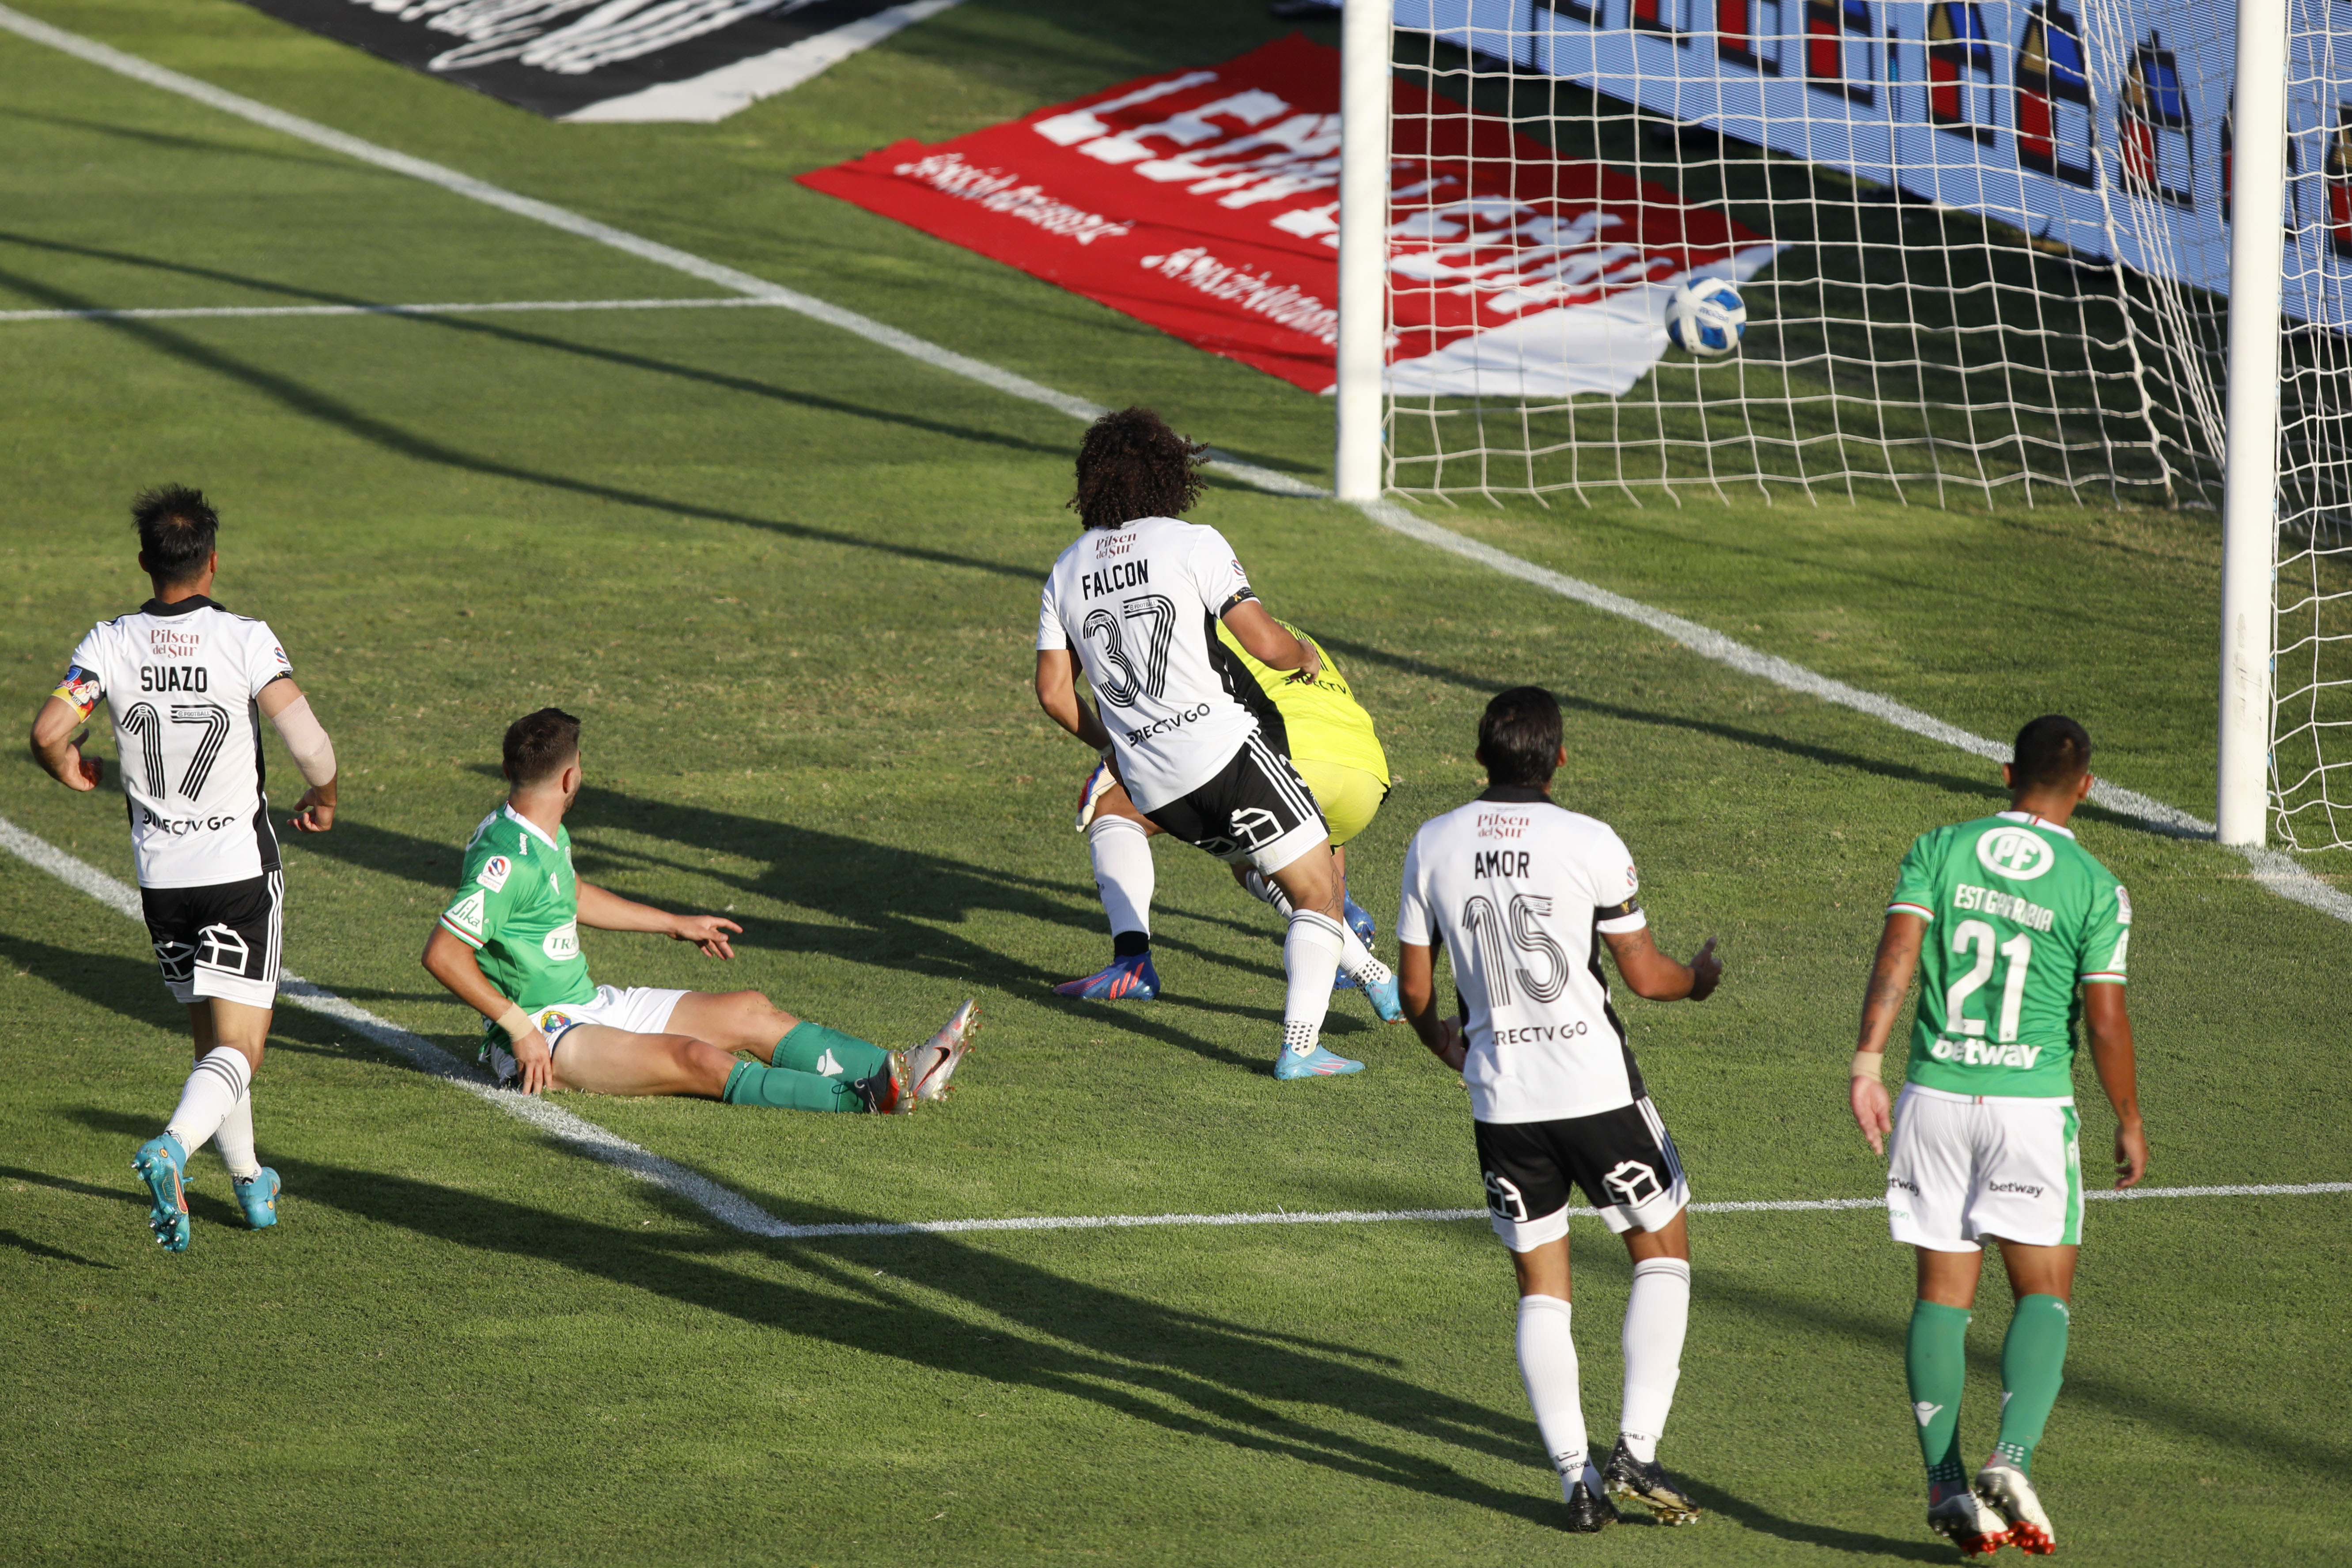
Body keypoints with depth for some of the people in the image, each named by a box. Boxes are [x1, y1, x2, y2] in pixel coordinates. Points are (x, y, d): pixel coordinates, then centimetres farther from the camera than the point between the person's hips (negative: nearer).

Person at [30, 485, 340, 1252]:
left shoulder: (112, 643, -4)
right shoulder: (245, 640, -12)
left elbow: (47, 733, -12)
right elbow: (309, 741, -19)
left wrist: (71, 770, 11)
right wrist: (323, 799, 3)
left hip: (160, 873, 3)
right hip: (241, 870, -3)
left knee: (210, 1036, 20)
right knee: (238, 1049, -4)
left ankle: (249, 1182, 31)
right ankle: (172, 1148, -29)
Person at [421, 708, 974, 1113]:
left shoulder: (547, 837, 9)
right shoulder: (508, 859, -24)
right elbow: (442, 953, -30)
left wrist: (674, 925, 35)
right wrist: (518, 1026, -30)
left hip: (587, 1005, 11)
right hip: (538, 1036, -11)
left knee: (748, 1013, 5)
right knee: (695, 1060, -29)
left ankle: (898, 1070, 0)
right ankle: (871, 1096, -42)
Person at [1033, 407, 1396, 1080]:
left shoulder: (1067, 573, 10)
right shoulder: (1193, 545, -6)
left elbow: (1053, 691, 9)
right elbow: (1264, 642, -11)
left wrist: (1107, 742, 26)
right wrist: (1306, 656, 12)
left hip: (1152, 786, 6)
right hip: (1225, 750, -6)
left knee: (1274, 866, 29)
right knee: (1318, 890, 1)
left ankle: (1369, 971, 38)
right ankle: (1299, 1044, -13)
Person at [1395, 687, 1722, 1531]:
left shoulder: (1433, 845, 0)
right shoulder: (1591, 843, -10)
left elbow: (1414, 988, 8)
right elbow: (1645, 975, -1)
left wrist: (1442, 1042, 30)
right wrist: (1699, 980, 22)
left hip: (1500, 1099, 3)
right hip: (1596, 1086, -3)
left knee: (1540, 1286, 12)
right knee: (1663, 1253, 14)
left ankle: (1576, 1480, 2)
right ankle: (1635, 1453, 1)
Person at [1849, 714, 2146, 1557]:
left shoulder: (1939, 851, 3)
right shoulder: (2096, 888, -3)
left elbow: (1896, 955, -9)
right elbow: (2105, 1021, -5)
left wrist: (1868, 1065, -13)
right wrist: (2129, 1122, 8)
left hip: (1935, 1098, 2)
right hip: (2033, 1103, -2)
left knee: (1942, 1294, 9)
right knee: (2045, 1293, 6)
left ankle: (1944, 1482, 3)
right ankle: (2012, 1457, -14)